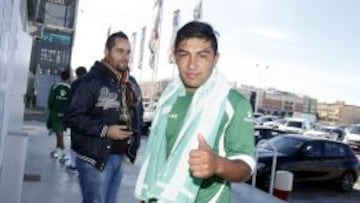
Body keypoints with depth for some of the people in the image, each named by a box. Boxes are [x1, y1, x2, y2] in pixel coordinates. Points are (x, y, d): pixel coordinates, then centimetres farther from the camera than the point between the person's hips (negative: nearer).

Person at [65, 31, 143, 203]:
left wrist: (133, 144, 7)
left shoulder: (131, 84, 11)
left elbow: (138, 114, 21)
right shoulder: (91, 80, -13)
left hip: (119, 156, 7)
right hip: (96, 157, -7)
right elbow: (72, 116, -17)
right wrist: (104, 130, -22)